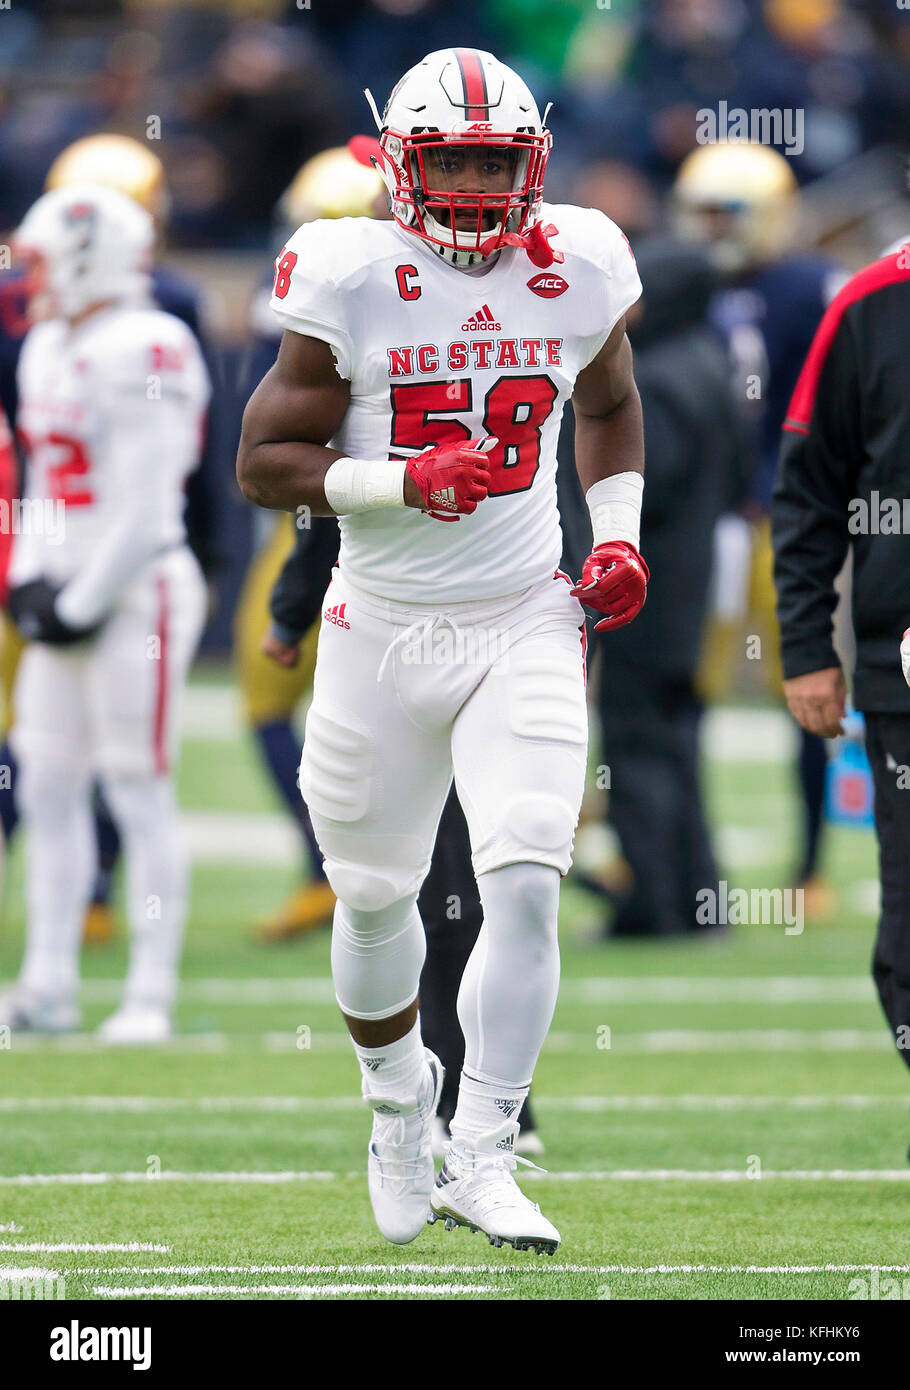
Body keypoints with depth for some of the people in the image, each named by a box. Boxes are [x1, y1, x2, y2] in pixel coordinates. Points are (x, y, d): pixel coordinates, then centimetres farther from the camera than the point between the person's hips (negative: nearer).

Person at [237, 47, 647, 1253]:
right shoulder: (352, 284, -11)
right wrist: (401, 482, -23)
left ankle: (482, 1161, -8)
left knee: (526, 884, -15)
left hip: (526, 625, 1)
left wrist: (618, 535, 7)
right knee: (375, 896, 13)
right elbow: (266, 463, -8)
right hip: (386, 628, -1)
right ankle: (397, 1090, 42)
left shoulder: (576, 273, -1)